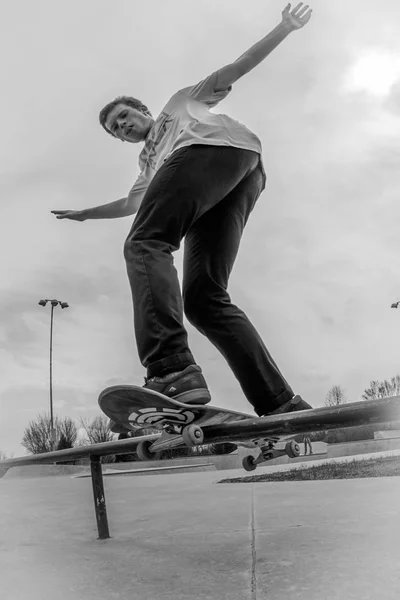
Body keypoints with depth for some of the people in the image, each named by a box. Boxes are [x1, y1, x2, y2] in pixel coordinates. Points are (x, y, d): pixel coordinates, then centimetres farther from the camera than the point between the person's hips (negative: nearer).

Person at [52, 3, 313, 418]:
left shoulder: (180, 102, 34)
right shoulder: (148, 162, 45)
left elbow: (234, 71, 26)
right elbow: (132, 204, 44)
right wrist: (84, 213, 53)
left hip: (219, 146, -6)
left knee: (145, 243, -26)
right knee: (204, 298, -11)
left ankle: (171, 371, -48)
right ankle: (281, 404, -23)